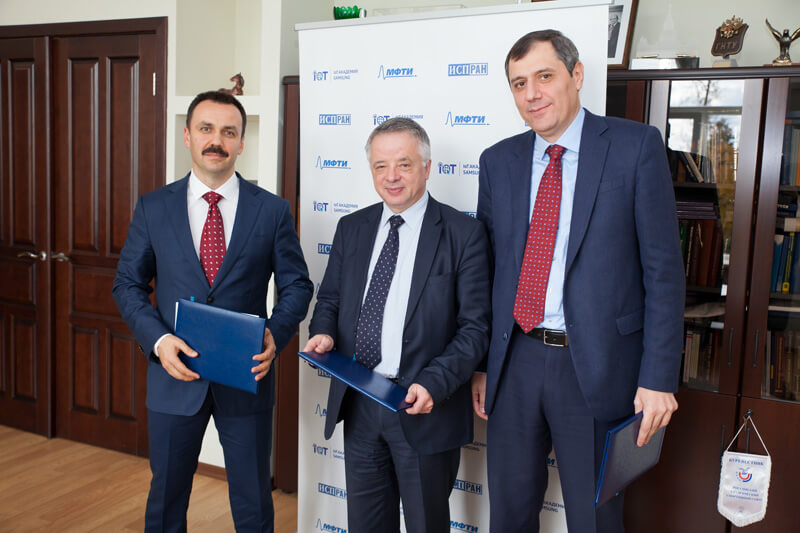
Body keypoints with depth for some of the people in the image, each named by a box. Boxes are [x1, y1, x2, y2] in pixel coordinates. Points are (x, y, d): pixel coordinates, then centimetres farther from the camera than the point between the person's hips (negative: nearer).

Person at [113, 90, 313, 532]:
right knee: (166, 495, 18)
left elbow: (296, 284, 1)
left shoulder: (272, 210, -2)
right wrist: (158, 339, -14)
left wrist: (275, 334, -18)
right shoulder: (152, 208, 0)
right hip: (175, 374, 1)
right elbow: (128, 284, 3)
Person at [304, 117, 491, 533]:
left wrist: (433, 384, -23)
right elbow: (330, 298, 15)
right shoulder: (351, 228, 8)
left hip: (423, 409, -4)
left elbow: (475, 326, -10)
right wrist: (323, 332, -7)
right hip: (358, 404, 4)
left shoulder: (464, 233, -7)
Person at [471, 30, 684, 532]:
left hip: (596, 364, -3)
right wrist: (480, 363, 8)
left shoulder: (636, 145, -4)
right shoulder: (498, 160, 7)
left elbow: (663, 268, -6)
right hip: (515, 363, 4)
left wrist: (659, 377, -10)